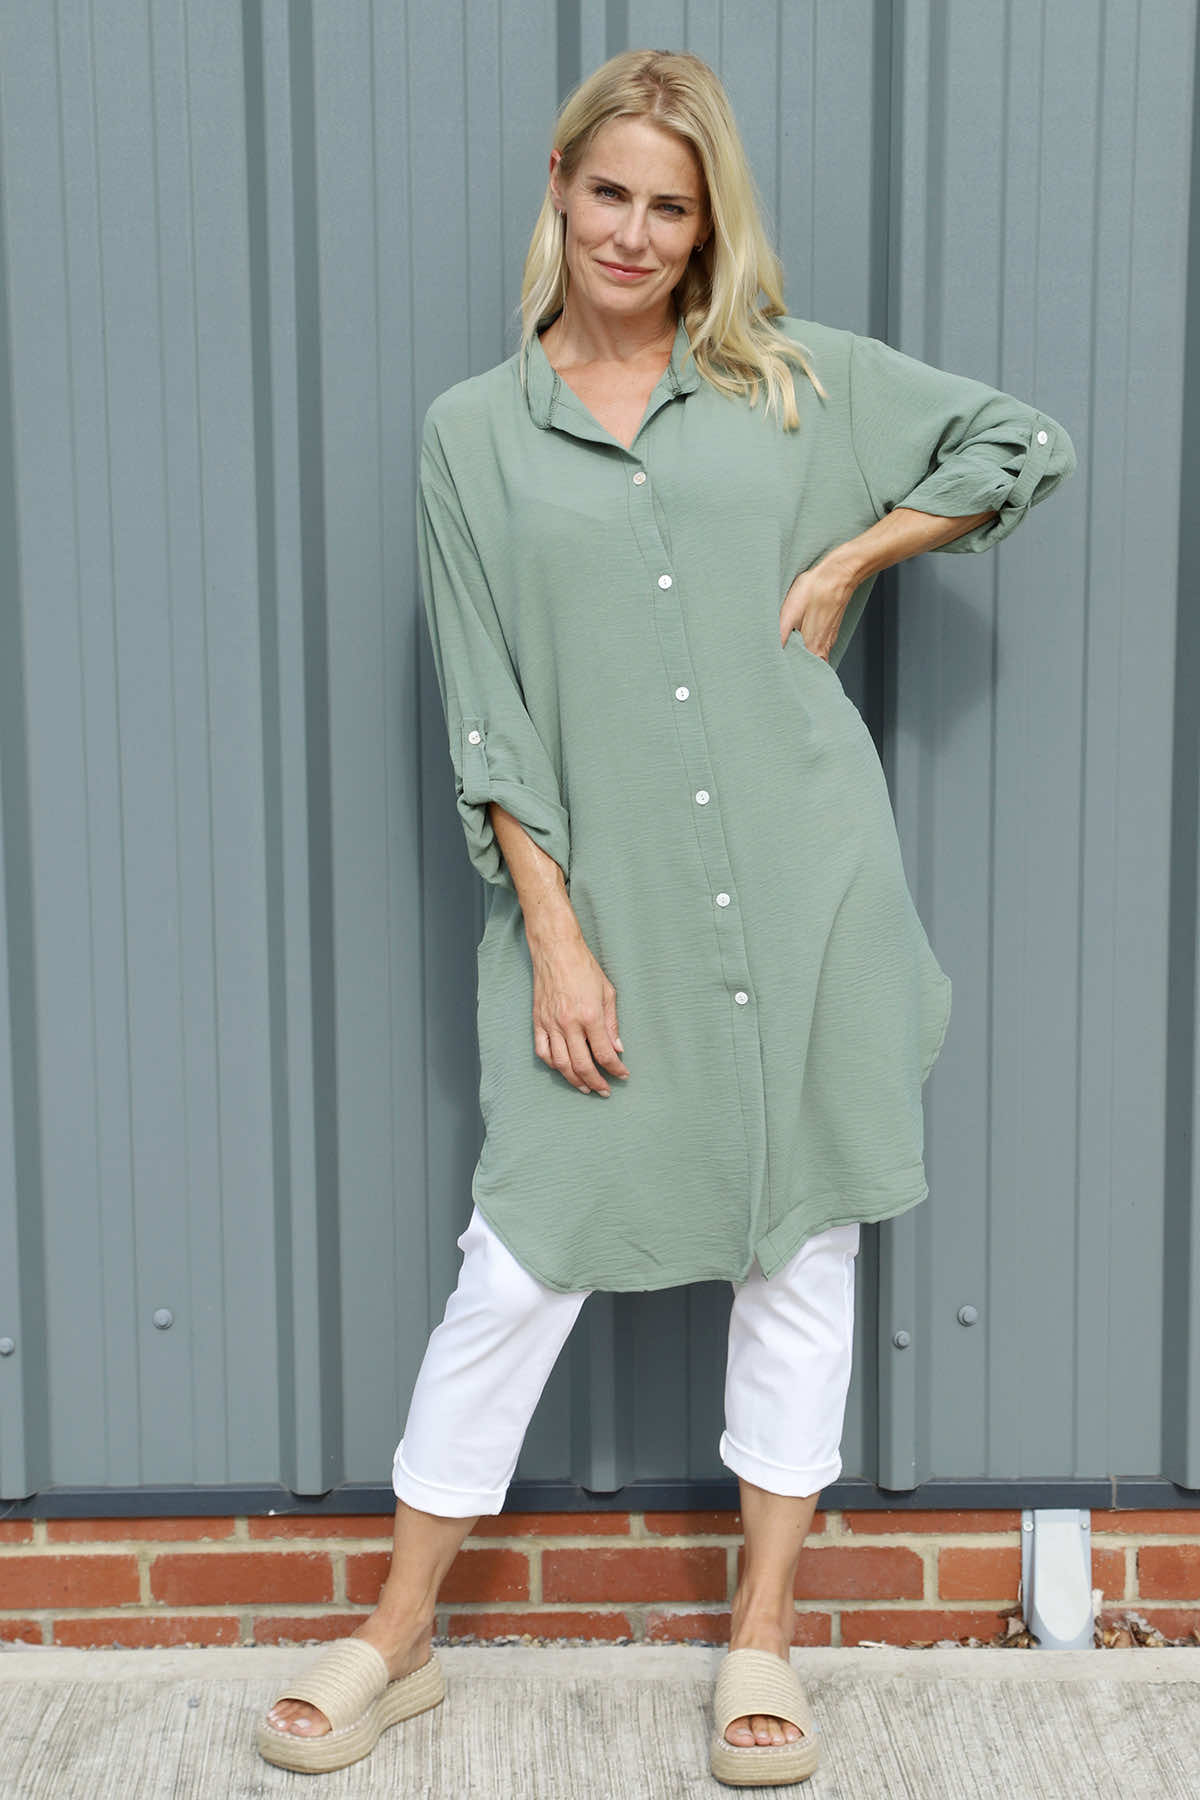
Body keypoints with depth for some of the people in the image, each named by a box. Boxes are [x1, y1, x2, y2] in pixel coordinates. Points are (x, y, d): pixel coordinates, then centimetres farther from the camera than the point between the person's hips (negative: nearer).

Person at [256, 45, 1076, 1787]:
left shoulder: (796, 379, 7)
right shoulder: (475, 431, 4)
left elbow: (1027, 443, 13)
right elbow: (488, 719, 0)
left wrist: (846, 563, 2)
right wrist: (554, 936, -7)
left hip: (805, 891, 2)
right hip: (601, 906, -1)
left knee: (801, 1249, 7)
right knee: (524, 1259, 0)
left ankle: (761, 1641, 23)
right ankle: (398, 1638, 18)